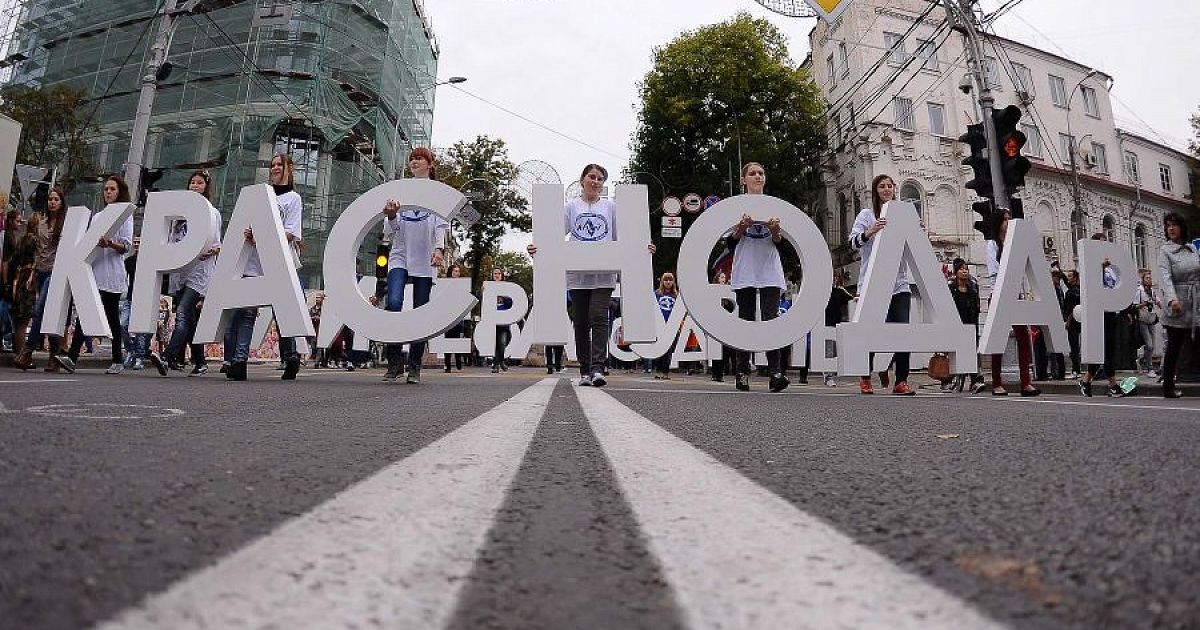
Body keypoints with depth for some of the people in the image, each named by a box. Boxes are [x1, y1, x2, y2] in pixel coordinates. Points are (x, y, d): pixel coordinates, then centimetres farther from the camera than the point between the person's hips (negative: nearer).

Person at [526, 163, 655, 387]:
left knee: (599, 318, -13)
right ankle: (585, 370, 12)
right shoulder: (571, 206, 12)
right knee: (581, 322, 5)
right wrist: (538, 247, -13)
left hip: (603, 273, -1)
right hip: (577, 274, 1)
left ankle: (598, 368, -16)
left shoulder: (610, 206, 13)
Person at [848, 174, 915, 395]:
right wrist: (870, 232, -27)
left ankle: (901, 382, 0)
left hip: (900, 283, 4)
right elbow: (853, 242, -9)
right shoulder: (867, 215, 5)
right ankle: (865, 376, 19)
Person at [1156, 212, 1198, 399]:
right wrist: (1172, 299, -29)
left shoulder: (1192, 247, 13)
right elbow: (1165, 276, -16)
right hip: (1178, 305, -5)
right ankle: (1168, 387, 5)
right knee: (1174, 346, -1)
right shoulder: (1165, 250, -3)